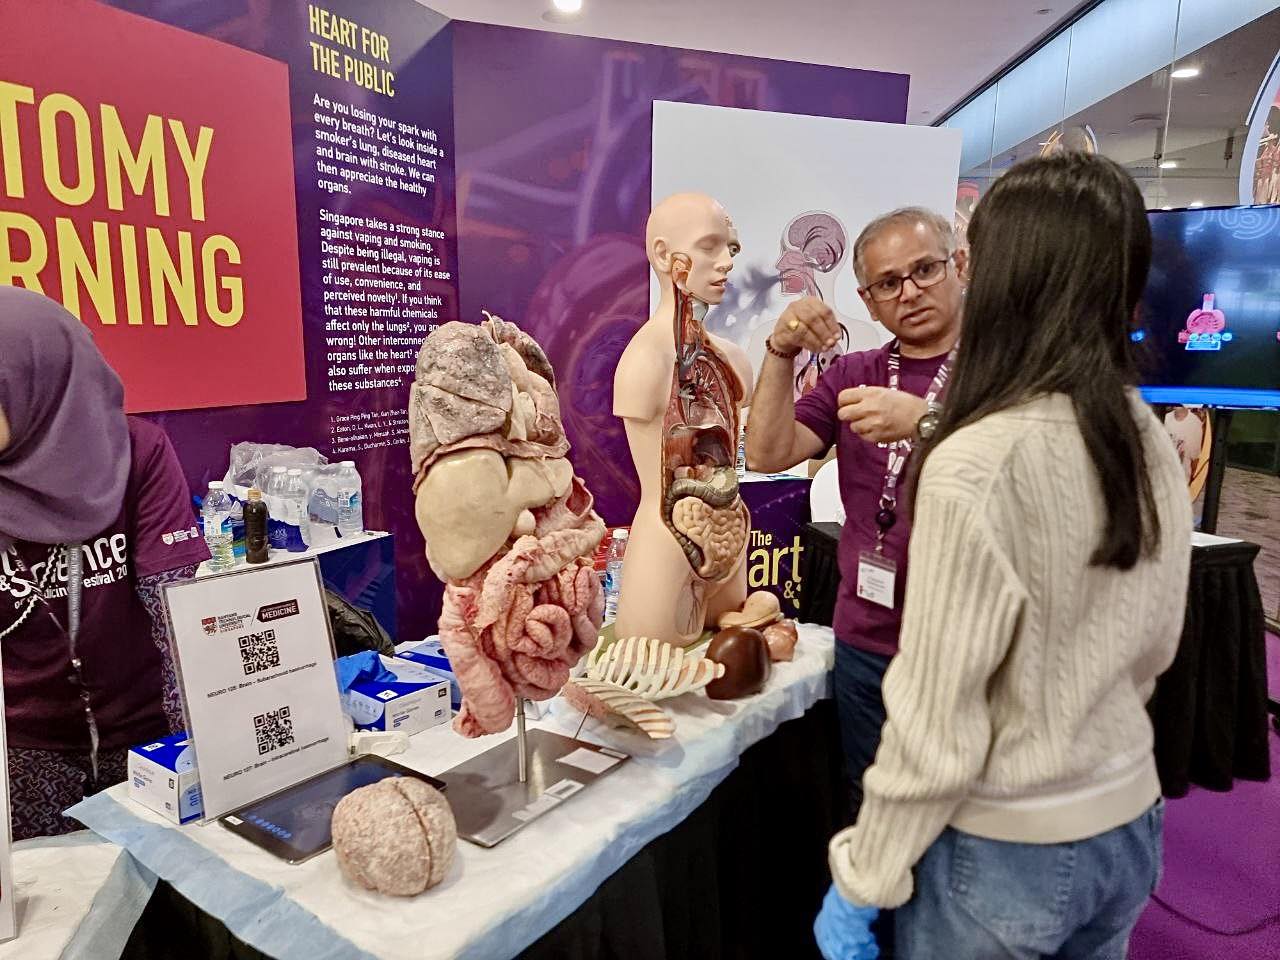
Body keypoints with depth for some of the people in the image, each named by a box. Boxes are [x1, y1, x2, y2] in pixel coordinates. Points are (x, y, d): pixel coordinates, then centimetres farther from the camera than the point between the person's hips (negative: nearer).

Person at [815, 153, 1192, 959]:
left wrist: (864, 882, -9)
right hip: (1130, 822, 6)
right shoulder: (1153, 444, -4)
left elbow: (935, 719, -22)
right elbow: (1156, 648, 8)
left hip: (1006, 847, -6)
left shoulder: (978, 464, -26)